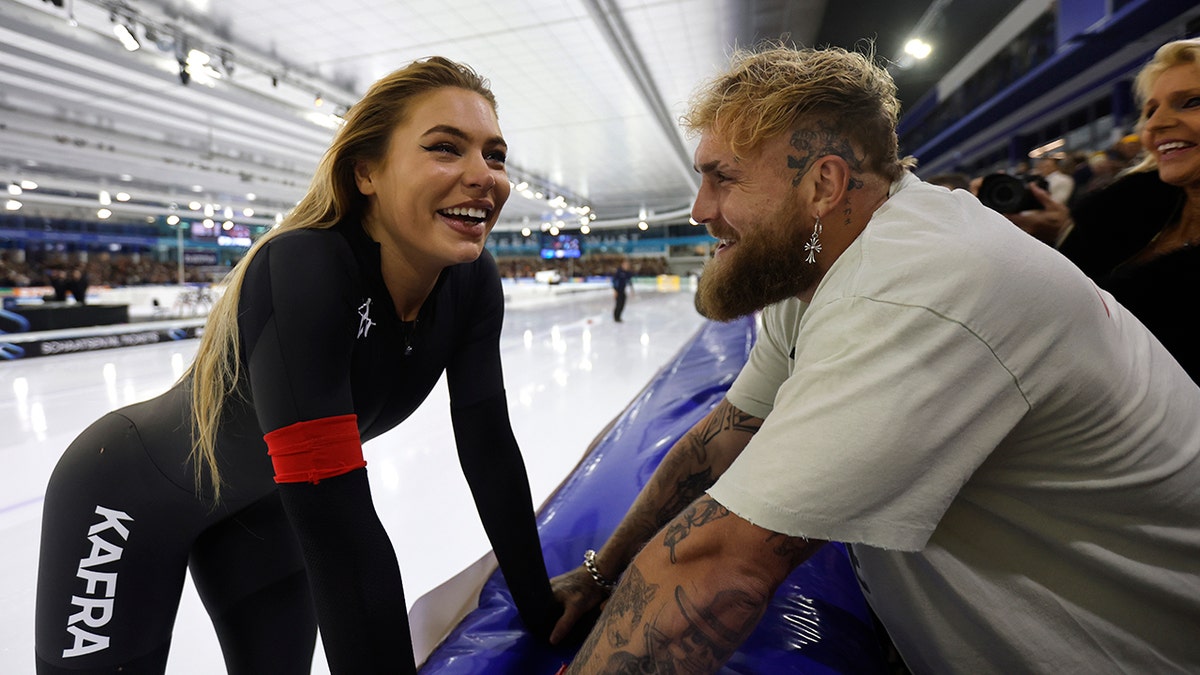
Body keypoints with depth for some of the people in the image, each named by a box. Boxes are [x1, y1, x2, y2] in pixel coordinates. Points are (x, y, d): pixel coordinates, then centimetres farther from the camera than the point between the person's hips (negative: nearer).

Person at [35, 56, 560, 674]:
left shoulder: (473, 283, -19)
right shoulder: (303, 269, -38)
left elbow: (489, 450, -14)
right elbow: (337, 524, -40)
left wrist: (543, 612, -9)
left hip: (259, 500, 6)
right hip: (129, 500, -5)